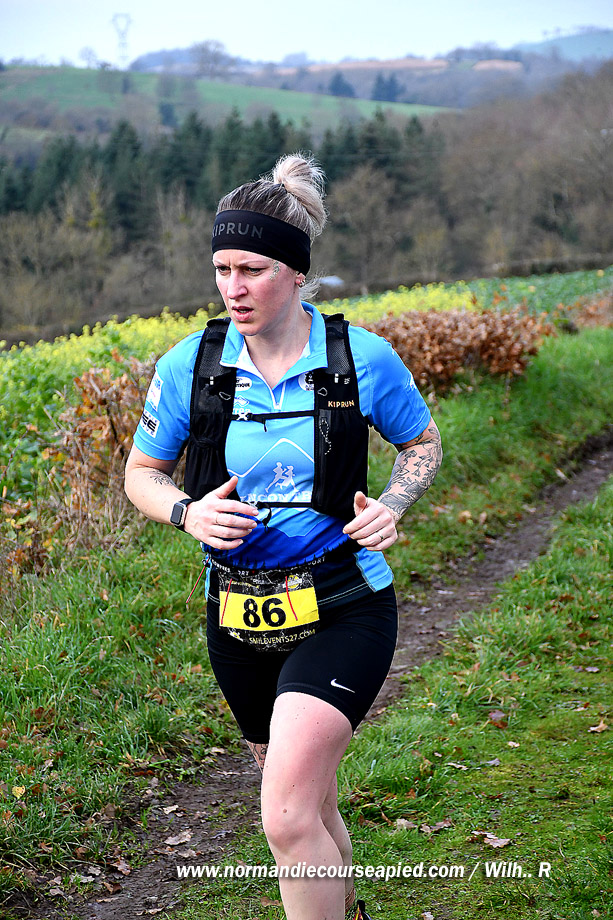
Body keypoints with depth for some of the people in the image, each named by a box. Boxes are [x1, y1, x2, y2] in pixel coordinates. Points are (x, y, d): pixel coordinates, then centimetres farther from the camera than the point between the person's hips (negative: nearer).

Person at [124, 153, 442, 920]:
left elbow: (422, 443, 8)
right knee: (311, 807, 20)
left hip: (343, 609, -3)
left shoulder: (363, 358, -9)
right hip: (239, 618, 4)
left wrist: (392, 506, -12)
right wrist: (187, 512, -15)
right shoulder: (190, 366, -5)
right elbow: (141, 474, 7)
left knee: (289, 818, -19)